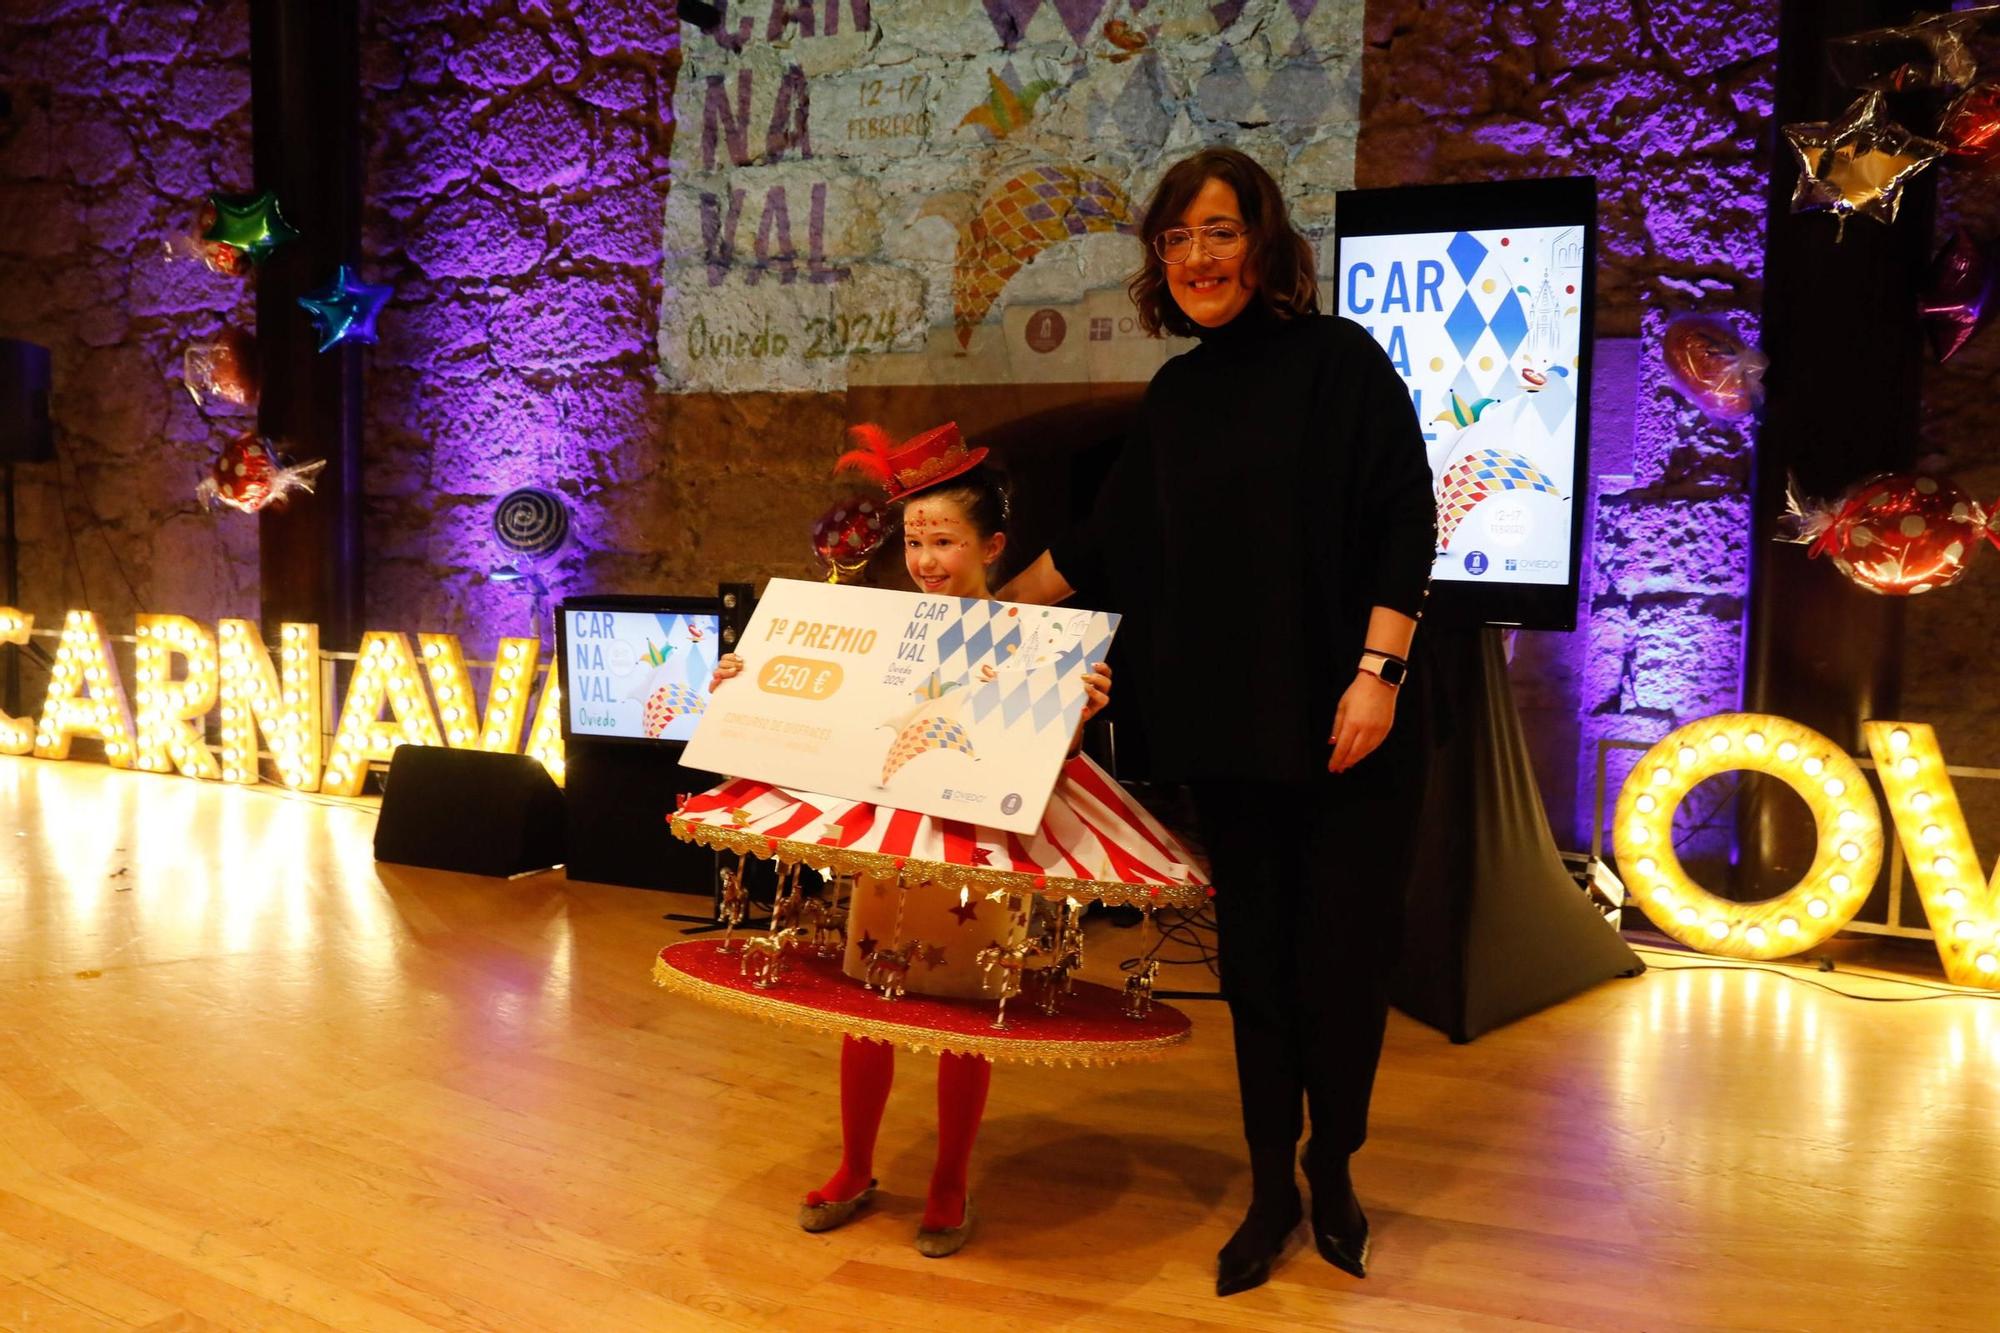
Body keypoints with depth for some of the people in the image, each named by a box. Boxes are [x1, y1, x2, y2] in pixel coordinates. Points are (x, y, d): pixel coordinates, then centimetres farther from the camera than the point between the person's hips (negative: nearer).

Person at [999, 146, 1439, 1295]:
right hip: (1228, 725, 5)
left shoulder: (1340, 360, -5)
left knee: (1345, 949, 5)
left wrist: (1378, 671, -18)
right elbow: (1107, 543, 17)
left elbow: (1405, 524, -10)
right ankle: (1272, 1188, 23)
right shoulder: (1177, 395, 11)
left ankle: (1334, 1170, 26)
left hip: (1348, 723, -4)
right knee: (1255, 953, 10)